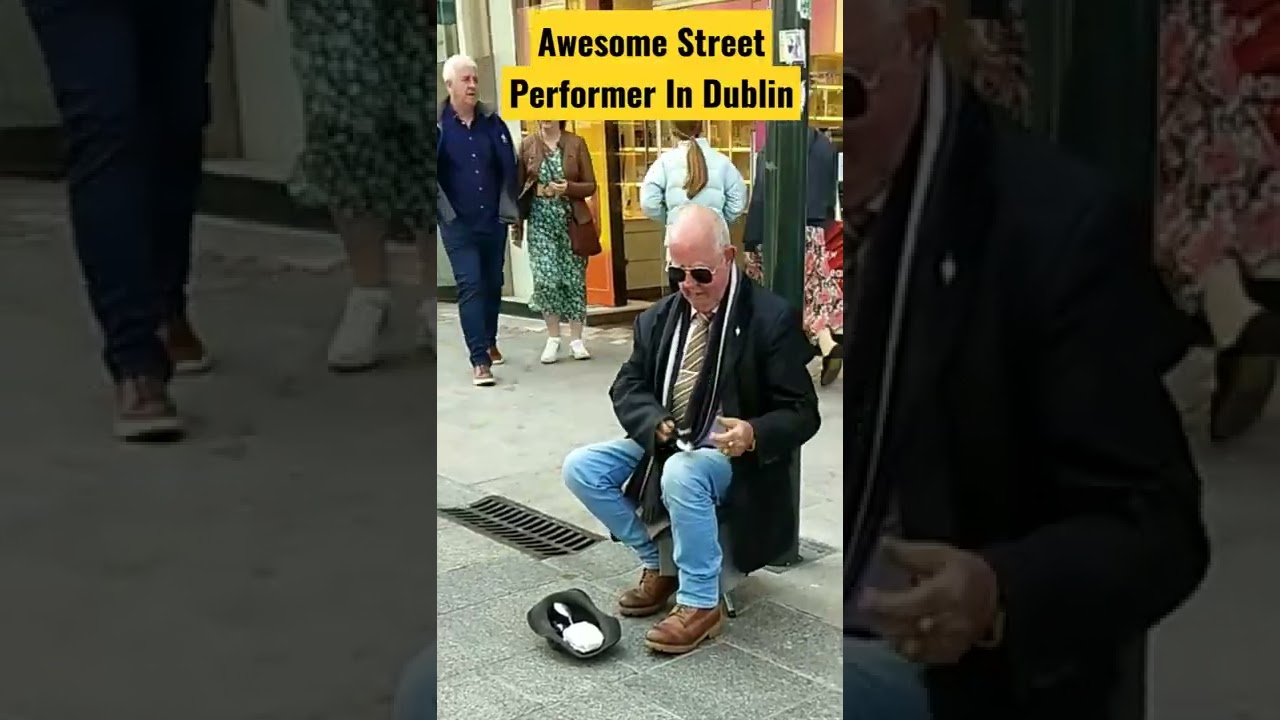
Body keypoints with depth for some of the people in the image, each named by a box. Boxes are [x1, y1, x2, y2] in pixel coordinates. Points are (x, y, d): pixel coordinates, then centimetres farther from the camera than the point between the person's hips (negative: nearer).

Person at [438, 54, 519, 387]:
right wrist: (447, 212, -11)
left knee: (493, 283, 14)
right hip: (458, 224, -3)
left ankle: (490, 342, 34)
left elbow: (508, 168, 3)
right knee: (470, 286, -8)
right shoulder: (439, 124, -7)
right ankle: (479, 360, -10)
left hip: (493, 221, 3)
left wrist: (509, 210, -1)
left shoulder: (492, 122, 1)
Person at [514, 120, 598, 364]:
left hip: (572, 221, 0)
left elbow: (591, 186, 1)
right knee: (546, 278, -9)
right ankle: (553, 339, 4)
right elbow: (518, 187, 5)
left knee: (574, 279, 2)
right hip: (541, 221, 0)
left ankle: (576, 340, 12)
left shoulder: (576, 143, 1)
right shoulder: (527, 145, 3)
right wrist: (517, 226, 2)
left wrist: (568, 188, -18)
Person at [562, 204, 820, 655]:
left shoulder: (772, 318, -14)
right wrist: (654, 423, -18)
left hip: (732, 454, -6)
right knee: (581, 468, -11)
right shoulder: (659, 317, 3)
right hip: (662, 443, 6)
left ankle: (700, 604, -20)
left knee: (682, 473, -37)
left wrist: (754, 434, -34)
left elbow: (801, 413, -13)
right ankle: (656, 563, 6)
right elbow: (626, 388, 5)